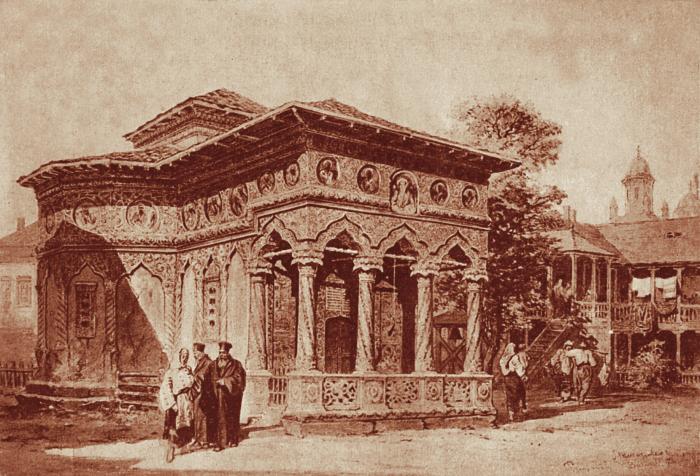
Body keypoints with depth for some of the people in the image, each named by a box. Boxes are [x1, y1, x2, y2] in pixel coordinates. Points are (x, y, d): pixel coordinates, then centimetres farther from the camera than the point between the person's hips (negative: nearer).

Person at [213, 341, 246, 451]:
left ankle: (233, 439, 22)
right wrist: (218, 382, -11)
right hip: (219, 395, 1)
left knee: (232, 417, 8)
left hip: (231, 395, -1)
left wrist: (225, 381, -15)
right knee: (220, 418, -6)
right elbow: (212, 377, 9)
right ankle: (220, 442, -6)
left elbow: (238, 377, -7)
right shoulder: (215, 364, 10)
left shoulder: (235, 364, 2)